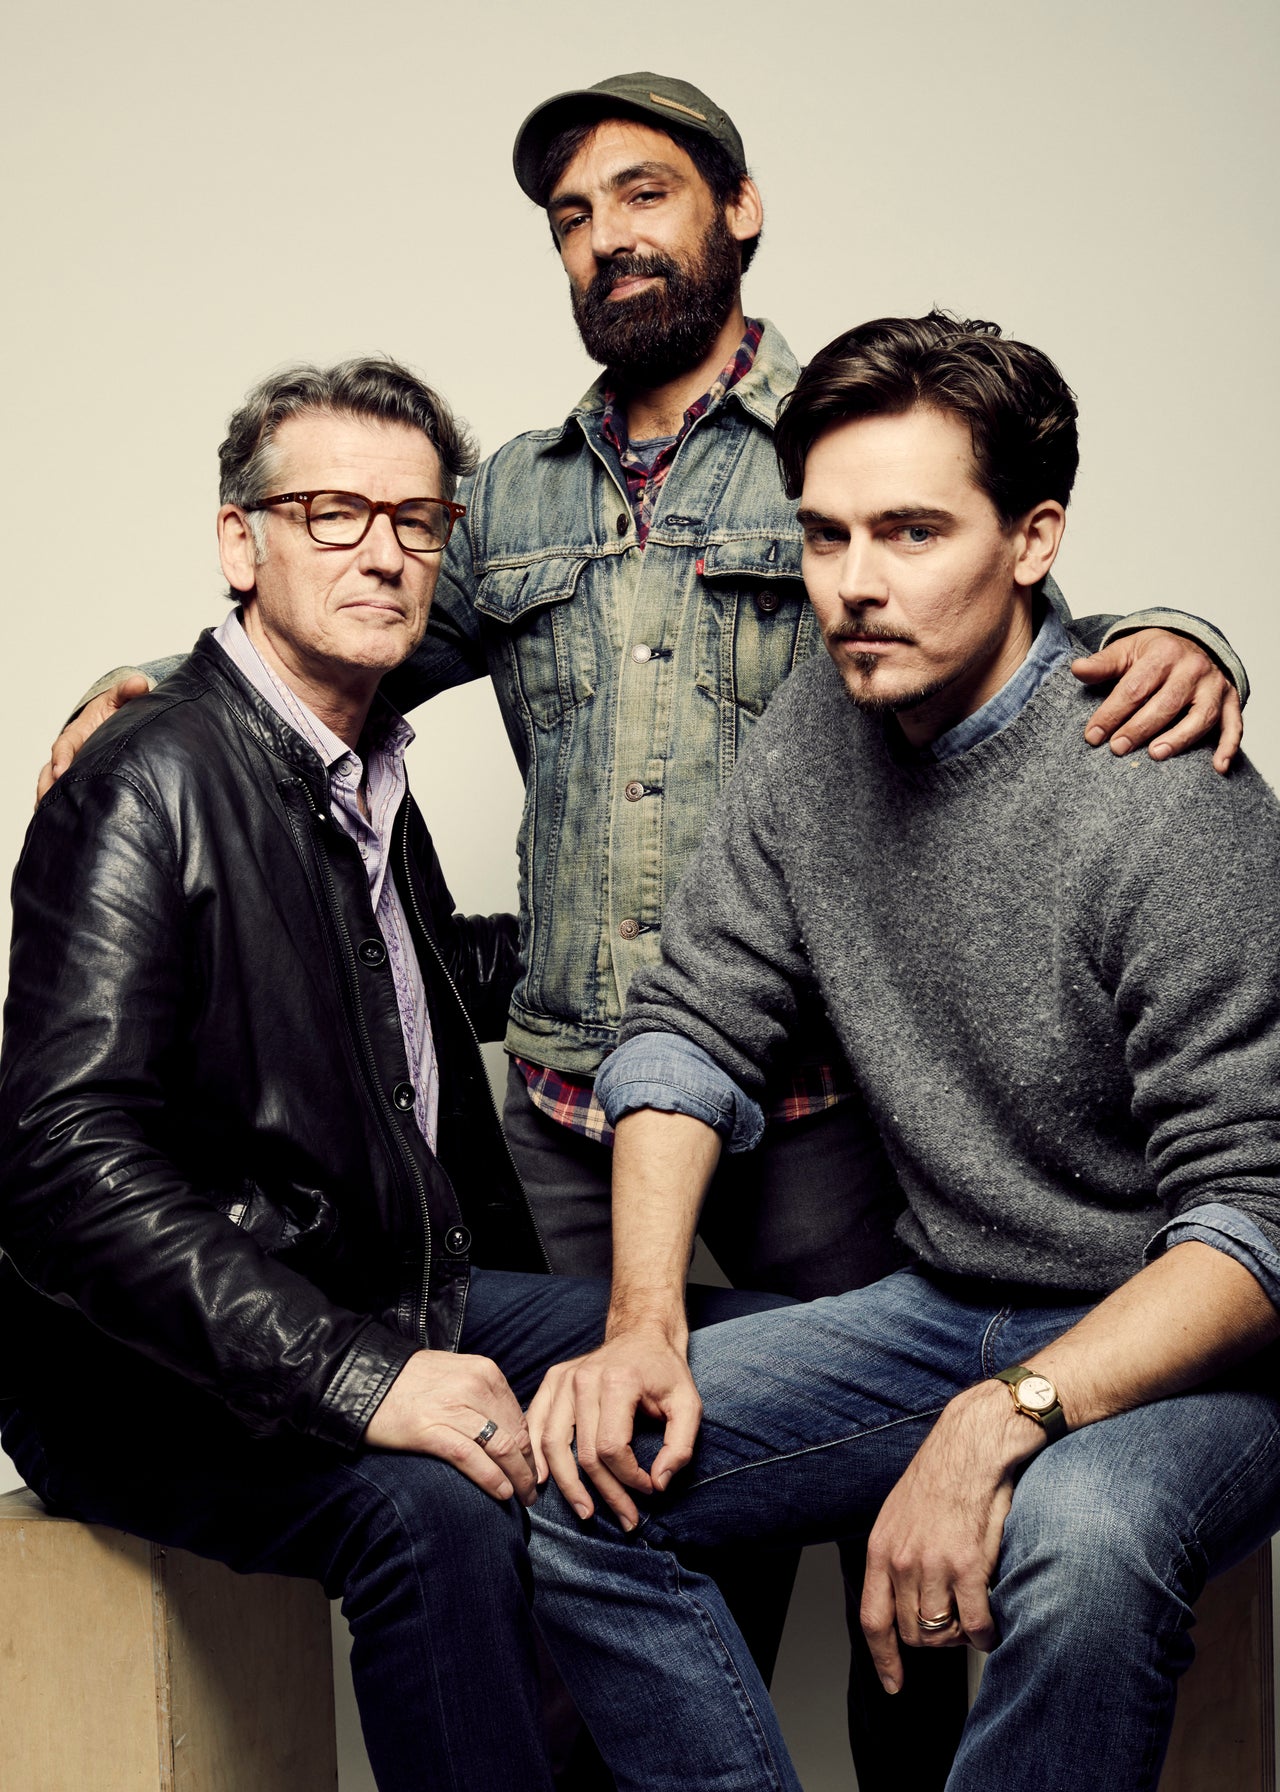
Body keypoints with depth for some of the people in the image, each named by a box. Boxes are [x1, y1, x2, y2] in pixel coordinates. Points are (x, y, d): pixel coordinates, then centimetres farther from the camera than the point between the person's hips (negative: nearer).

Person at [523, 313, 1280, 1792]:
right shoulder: (823, 725, 1)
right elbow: (689, 1022, 4)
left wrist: (1002, 1421, -34)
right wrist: (643, 1326, -9)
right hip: (945, 1312, 6)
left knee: (1074, 1546, -37)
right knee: (571, 1474, -9)